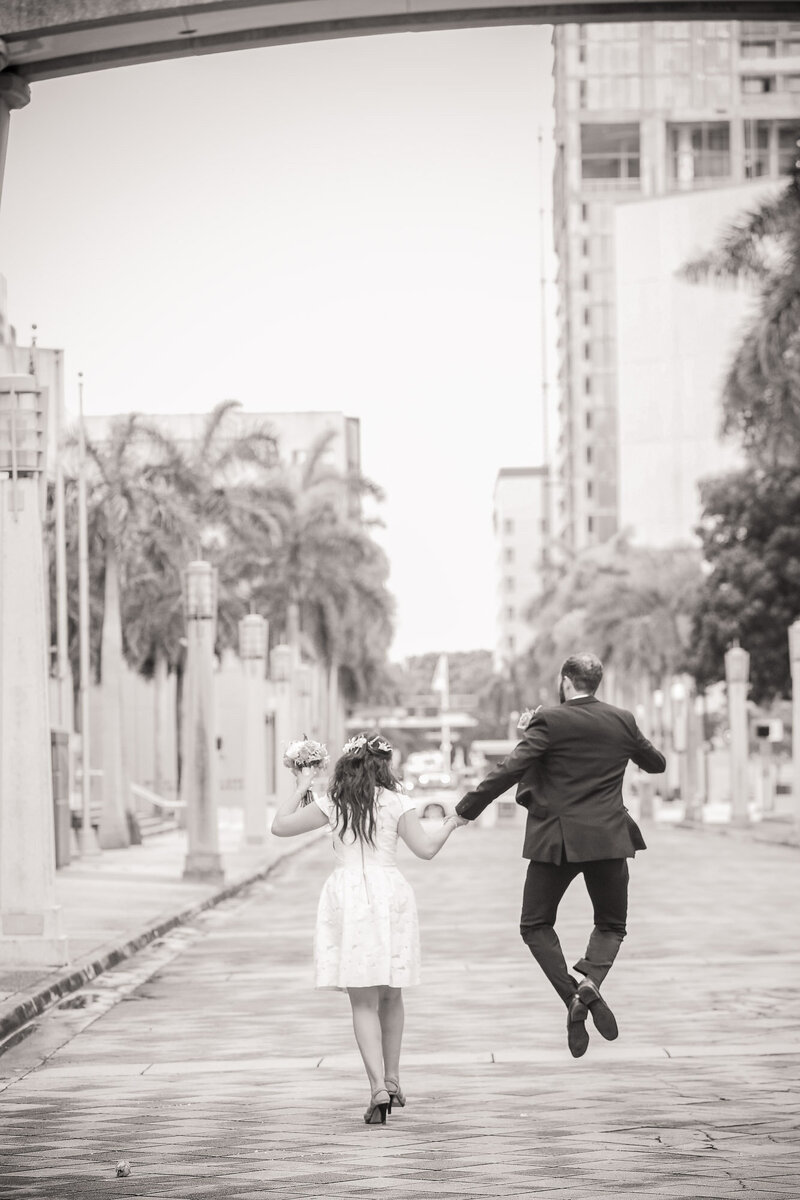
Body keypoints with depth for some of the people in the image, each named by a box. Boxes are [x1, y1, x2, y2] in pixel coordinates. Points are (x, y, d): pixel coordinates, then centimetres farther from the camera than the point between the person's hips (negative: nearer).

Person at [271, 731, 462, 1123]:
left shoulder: (332, 805, 3)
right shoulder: (395, 802, 1)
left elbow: (279, 825, 7)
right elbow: (425, 848, 0)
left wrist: (300, 788, 18)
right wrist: (450, 824, 17)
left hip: (348, 895, 0)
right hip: (390, 895, 0)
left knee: (363, 1002, -2)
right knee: (391, 996, 17)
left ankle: (379, 1088, -15)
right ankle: (392, 1080, 23)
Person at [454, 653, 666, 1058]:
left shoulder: (550, 721, -8)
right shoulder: (622, 721, 5)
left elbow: (509, 770, -15)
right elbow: (656, 763, 20)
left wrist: (465, 810, -10)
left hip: (557, 841, -3)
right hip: (608, 840, 3)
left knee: (536, 926, 12)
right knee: (611, 925, 17)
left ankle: (573, 997, -9)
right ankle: (591, 980, -14)